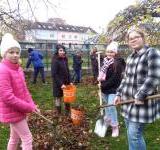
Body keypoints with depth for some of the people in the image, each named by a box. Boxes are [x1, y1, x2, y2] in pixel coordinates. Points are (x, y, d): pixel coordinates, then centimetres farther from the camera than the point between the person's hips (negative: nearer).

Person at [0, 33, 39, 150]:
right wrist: (28, 107, -19)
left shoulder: (18, 68, 5)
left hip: (18, 110, 8)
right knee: (27, 138, 1)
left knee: (15, 138, 22)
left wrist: (32, 105, -1)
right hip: (12, 111, -8)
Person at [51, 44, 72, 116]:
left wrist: (70, 81, 5)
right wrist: (61, 84, -21)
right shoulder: (55, 61, -15)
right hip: (58, 84, -7)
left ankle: (67, 113, 27)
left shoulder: (65, 59, 6)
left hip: (66, 83, 7)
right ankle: (59, 114, 20)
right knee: (58, 99, 6)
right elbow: (54, 74, -19)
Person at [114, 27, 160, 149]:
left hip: (141, 103, -8)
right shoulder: (130, 57, 13)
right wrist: (119, 94, 14)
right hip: (128, 102, 8)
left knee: (134, 135, -4)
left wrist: (140, 96, -22)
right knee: (131, 134, 17)